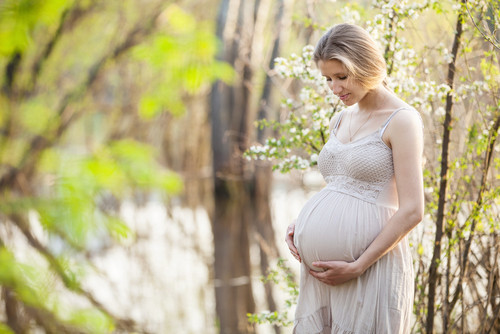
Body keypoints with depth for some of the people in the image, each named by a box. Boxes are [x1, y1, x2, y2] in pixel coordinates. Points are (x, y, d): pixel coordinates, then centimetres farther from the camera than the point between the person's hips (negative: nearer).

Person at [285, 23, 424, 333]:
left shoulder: (402, 120, -8)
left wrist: (356, 267, -15)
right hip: (322, 272, 7)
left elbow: (412, 211, -13)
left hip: (372, 268, -7)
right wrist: (300, 226, 3)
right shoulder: (340, 121, 15)